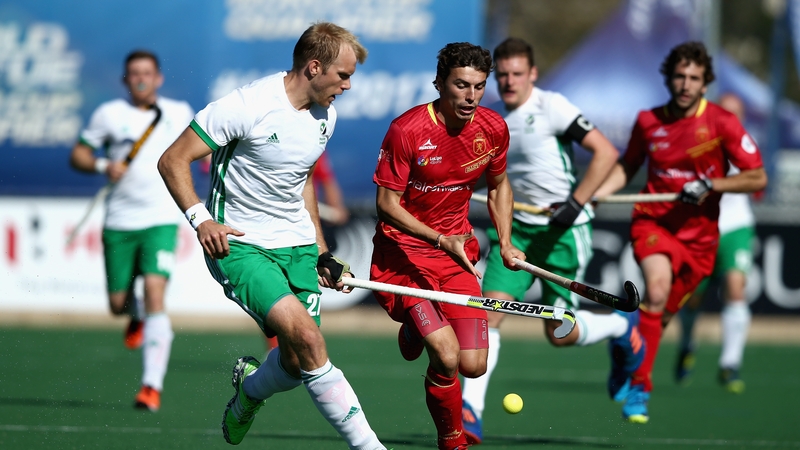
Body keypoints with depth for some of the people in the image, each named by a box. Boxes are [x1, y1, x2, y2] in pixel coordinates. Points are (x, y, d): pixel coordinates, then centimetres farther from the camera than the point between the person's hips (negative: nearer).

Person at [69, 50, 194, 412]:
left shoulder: (179, 113, 6)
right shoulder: (108, 114, 1)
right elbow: (78, 155, 4)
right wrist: (103, 165, -13)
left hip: (161, 219, -1)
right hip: (119, 221, 1)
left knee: (155, 293, -19)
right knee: (117, 304, 6)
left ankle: (152, 385, -22)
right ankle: (135, 315, 47)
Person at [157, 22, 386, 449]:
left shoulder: (325, 116, 7)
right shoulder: (247, 106, -17)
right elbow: (172, 161, -12)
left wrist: (321, 253, 22)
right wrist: (200, 218, -24)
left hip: (297, 246, 7)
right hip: (239, 244, -7)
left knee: (297, 363, -2)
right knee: (306, 337, -26)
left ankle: (248, 390, 33)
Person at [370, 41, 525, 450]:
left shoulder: (493, 129, -2)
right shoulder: (407, 130, -18)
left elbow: (498, 185, 18)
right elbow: (387, 204, -13)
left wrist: (505, 243, 6)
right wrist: (441, 240, -23)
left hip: (457, 253, 5)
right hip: (403, 251, -5)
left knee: (473, 366, -7)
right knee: (447, 356, -23)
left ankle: (418, 329, 26)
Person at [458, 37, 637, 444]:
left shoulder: (552, 107, -12)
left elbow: (606, 152, -16)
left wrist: (575, 204, -21)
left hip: (562, 231, -5)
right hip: (516, 228, 5)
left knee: (560, 334, -2)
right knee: (490, 309, -13)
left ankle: (619, 326, 31)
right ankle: (469, 413, -15)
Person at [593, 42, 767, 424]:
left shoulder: (722, 123, -8)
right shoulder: (648, 121, 0)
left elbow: (757, 178, -5)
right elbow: (627, 167, 16)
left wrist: (710, 185, -18)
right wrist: (593, 195, 1)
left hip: (699, 234, 1)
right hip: (652, 221, -1)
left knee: (663, 314, 10)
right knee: (657, 288, -28)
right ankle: (638, 386, -21)